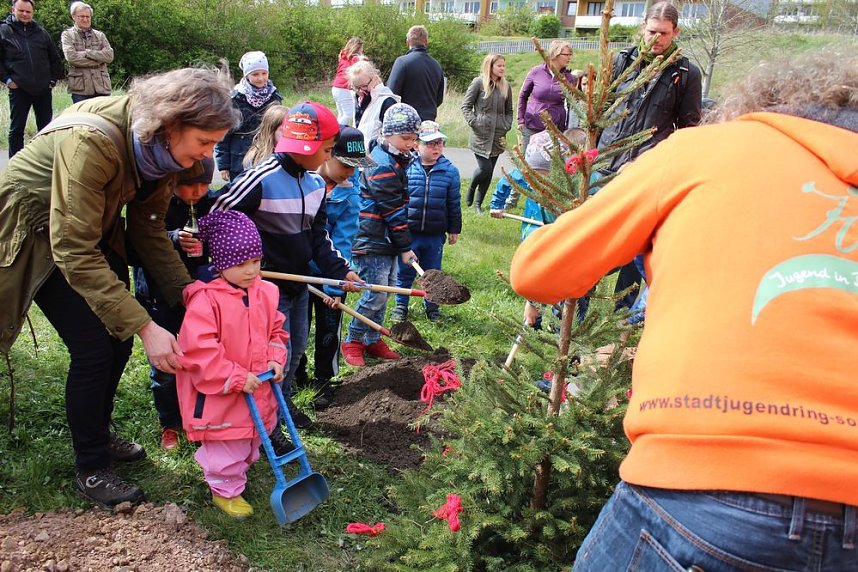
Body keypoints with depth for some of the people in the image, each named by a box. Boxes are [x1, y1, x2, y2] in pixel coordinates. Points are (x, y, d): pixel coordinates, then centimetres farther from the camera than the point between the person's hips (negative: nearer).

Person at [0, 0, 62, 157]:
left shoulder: (41, 32, 10)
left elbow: (55, 58, 17)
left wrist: (53, 79, 10)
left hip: (43, 89, 2)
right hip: (18, 89, -2)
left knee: (46, 127, 7)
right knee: (16, 128, 2)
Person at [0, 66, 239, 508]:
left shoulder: (161, 143, -15)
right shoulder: (92, 141, -39)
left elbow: (147, 228, -6)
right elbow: (74, 252, -37)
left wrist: (186, 291, -17)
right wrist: (145, 327, -39)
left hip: (95, 227, 7)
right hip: (38, 233, -7)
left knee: (118, 337, 8)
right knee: (93, 348, -10)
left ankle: (98, 434, 33)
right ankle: (90, 470, 9)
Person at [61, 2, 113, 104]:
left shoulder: (100, 35, 15)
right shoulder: (67, 35, 7)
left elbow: (110, 56, 0)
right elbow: (71, 56, -10)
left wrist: (87, 53, -10)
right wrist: (99, 59, -7)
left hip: (102, 87, 3)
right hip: (80, 88, -3)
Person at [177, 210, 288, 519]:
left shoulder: (265, 293, -1)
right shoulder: (206, 299, -23)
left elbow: (276, 330, 13)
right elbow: (199, 350, -26)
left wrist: (275, 359, -4)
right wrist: (237, 378, -25)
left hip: (258, 388, 7)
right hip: (220, 395, -7)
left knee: (251, 439, 25)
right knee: (226, 448, 8)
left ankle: (239, 473, 49)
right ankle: (225, 491, 30)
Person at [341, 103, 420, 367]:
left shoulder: (394, 159, 13)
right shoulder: (382, 165, -20)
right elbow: (393, 211, -19)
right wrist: (405, 247, -13)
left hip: (386, 240, 10)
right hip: (371, 243, -10)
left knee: (385, 290, 14)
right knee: (376, 293, -8)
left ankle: (372, 340, 27)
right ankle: (352, 341, 9)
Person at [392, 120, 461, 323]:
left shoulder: (449, 171, -3)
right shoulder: (406, 168, -7)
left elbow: (454, 203, 5)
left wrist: (454, 230, 7)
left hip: (435, 236, 1)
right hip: (408, 232, -1)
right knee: (404, 272, 11)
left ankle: (432, 306, 33)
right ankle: (401, 305, 28)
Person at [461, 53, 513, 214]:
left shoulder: (506, 86, 10)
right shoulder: (479, 83, -4)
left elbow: (509, 110, 19)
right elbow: (465, 105, -1)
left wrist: (506, 126, 5)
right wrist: (474, 122, -10)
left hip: (498, 136, 4)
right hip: (481, 135, -4)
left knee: (489, 171, 4)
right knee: (485, 168, -11)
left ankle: (478, 203, 17)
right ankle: (471, 189, 21)